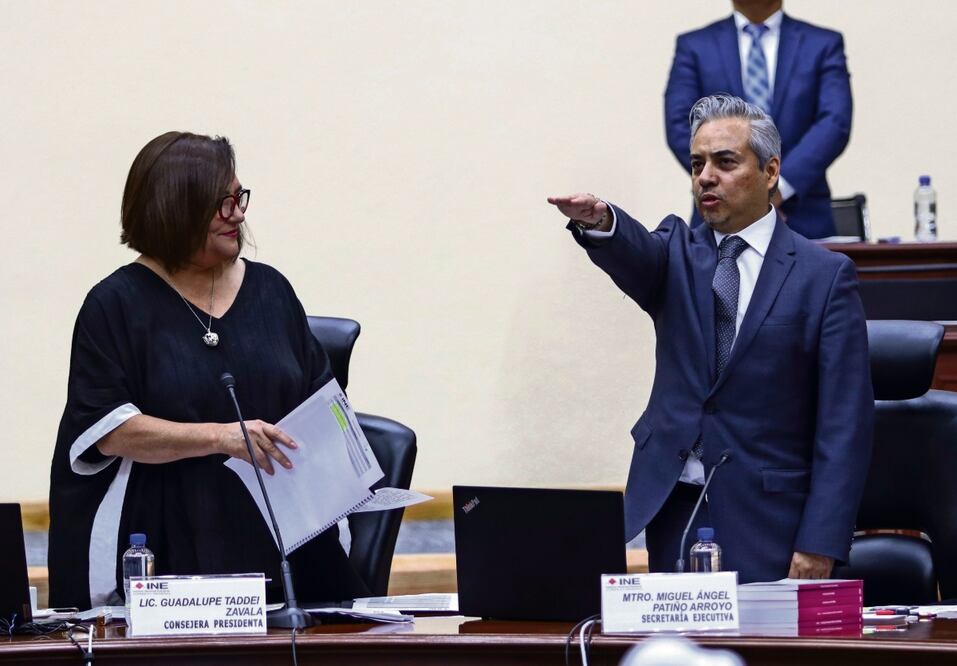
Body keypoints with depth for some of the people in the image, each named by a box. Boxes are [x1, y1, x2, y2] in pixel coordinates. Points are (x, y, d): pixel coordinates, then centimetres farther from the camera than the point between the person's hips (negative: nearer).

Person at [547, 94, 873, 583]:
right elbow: (635, 254, -14)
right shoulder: (678, 254, 11)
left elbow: (844, 422, -5)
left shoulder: (825, 276, 0)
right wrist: (598, 222, -39)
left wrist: (820, 544, -14)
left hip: (765, 524, -3)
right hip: (671, 507, 3)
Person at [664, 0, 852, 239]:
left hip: (802, 220, 0)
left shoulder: (823, 45, 8)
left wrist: (780, 187, -19)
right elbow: (681, 127, -3)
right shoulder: (694, 47, 9)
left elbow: (835, 124, -6)